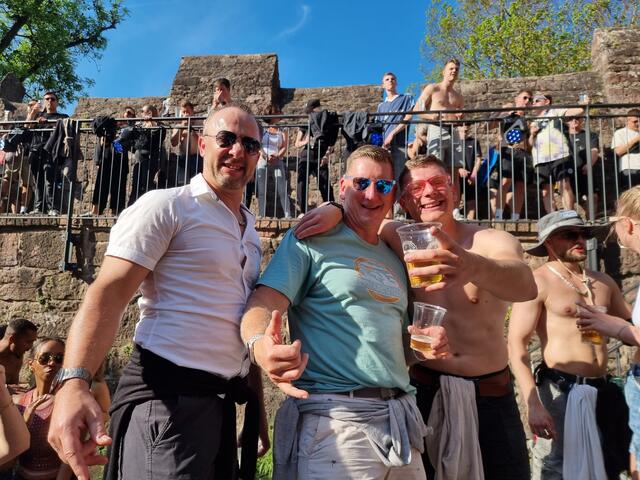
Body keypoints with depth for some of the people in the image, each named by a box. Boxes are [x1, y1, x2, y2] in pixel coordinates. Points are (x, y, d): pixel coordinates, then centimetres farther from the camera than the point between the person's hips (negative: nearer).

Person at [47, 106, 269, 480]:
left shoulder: (250, 228, 15)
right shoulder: (166, 206, -7)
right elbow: (108, 294, -17)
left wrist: (258, 404, 18)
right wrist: (74, 382, -31)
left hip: (226, 399, 8)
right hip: (167, 394, -7)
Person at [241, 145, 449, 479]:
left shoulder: (394, 260, 17)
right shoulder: (311, 241, -3)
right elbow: (264, 303, -16)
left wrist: (425, 340, 4)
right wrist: (259, 344, -37)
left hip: (399, 419, 7)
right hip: (334, 416, -6)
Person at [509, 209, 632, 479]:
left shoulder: (603, 282, 11)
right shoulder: (537, 282, -8)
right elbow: (517, 345, -15)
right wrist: (533, 404, -23)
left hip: (602, 391, 7)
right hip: (560, 391, -6)